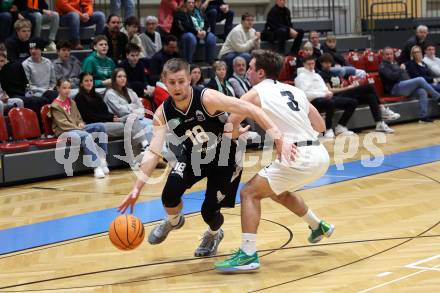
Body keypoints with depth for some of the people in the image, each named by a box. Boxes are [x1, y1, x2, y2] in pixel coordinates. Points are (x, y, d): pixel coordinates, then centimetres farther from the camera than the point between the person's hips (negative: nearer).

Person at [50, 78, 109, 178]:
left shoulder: (72, 102, 20)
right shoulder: (55, 106, -4)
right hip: (64, 131, -8)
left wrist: (81, 124, 1)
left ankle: (102, 159, -21)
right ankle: (96, 167, -43)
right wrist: (79, 128, -17)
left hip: (77, 128, 8)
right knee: (87, 136, -36)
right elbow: (63, 123, -11)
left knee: (100, 126, -14)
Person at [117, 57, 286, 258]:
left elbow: (250, 110, -31)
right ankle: (174, 221, 20)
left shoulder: (208, 98, -31)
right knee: (169, 195, -19)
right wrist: (137, 188, -31)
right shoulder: (162, 114, -20)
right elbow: (153, 152, -22)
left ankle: (214, 235, 32)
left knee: (209, 211, -7)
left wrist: (274, 132, -42)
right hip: (193, 155, 3)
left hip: (225, 158, -3)